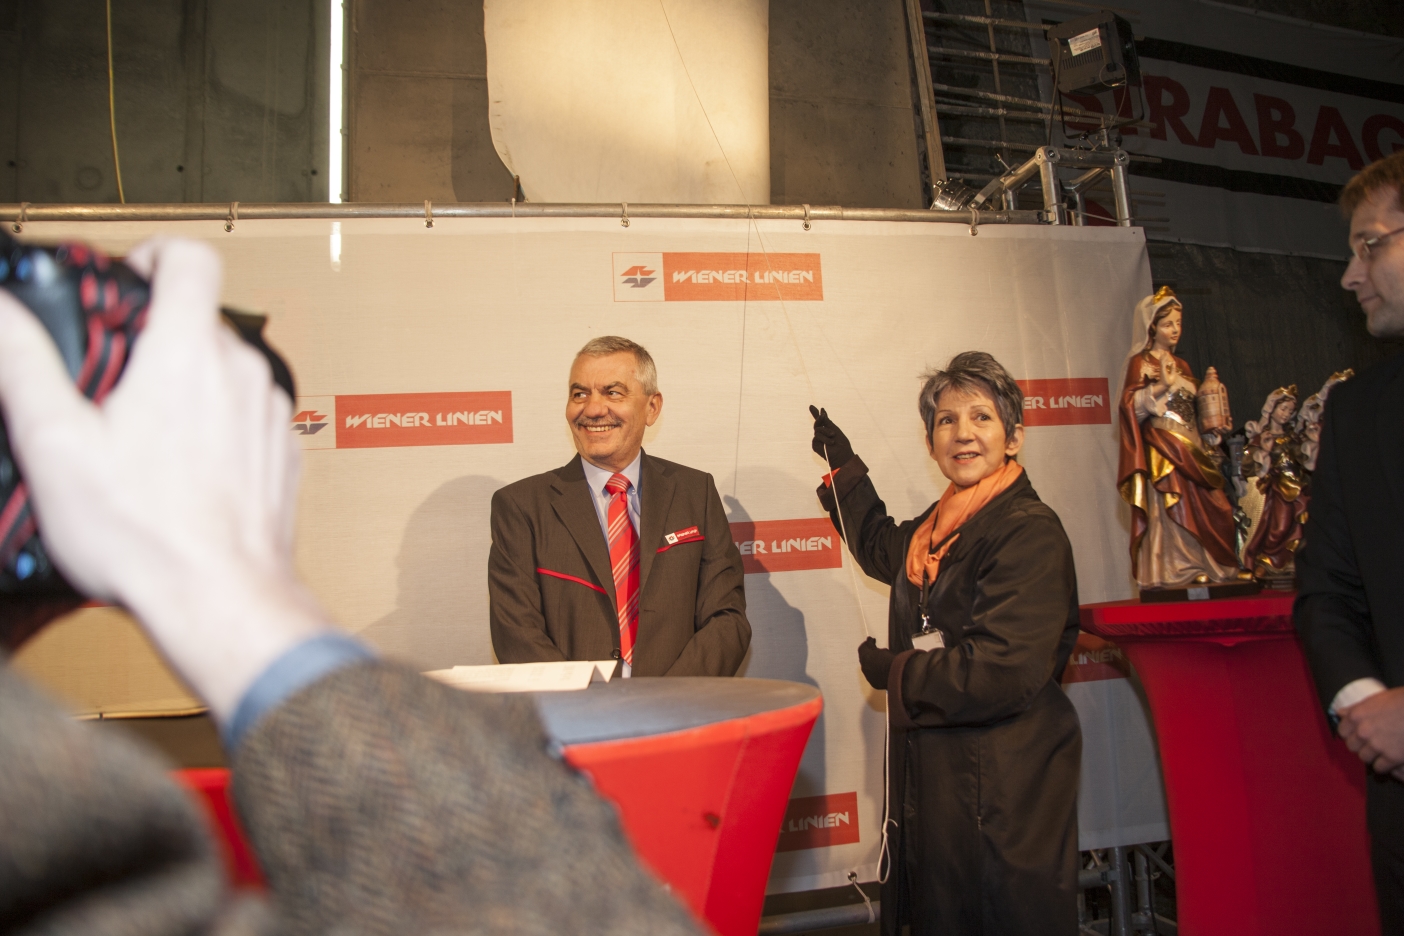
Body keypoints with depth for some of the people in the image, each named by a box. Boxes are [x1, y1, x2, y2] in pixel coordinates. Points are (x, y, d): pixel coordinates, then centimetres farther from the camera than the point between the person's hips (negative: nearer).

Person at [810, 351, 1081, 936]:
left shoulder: (1029, 531, -18)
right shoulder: (940, 526, 8)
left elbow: (1003, 672, -26)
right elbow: (882, 550, 32)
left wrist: (893, 671, -13)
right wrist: (844, 466, 29)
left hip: (1002, 792, -8)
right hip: (934, 777, 9)